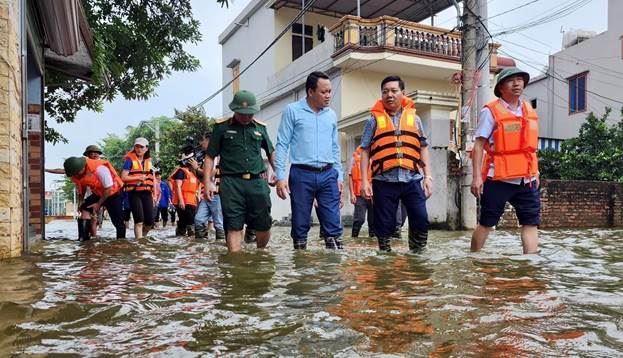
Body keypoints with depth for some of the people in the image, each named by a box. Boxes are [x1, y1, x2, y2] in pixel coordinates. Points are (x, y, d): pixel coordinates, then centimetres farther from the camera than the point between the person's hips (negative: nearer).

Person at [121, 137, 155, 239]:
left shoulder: (149, 161, 14)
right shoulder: (130, 160, -1)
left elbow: (152, 179, 19)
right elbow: (123, 177, -8)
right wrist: (138, 177, -18)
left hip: (147, 193, 5)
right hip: (134, 193, -5)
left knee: (150, 221, 2)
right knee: (139, 220, -10)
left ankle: (140, 236, 26)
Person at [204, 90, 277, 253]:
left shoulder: (260, 127, 15)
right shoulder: (222, 127, 6)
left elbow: (271, 153, 26)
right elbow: (210, 157, 6)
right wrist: (207, 183, -2)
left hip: (257, 182, 3)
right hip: (231, 184, -2)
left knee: (264, 226, 6)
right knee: (234, 227, -3)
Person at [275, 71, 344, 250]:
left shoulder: (331, 115, 14)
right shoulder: (292, 111, 1)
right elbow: (282, 145, -2)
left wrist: (339, 176, 12)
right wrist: (280, 176, -10)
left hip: (328, 175, 3)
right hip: (302, 175, -3)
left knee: (333, 226, -1)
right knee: (300, 225, 5)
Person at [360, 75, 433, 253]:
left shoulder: (414, 118, 14)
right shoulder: (374, 120, 8)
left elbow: (423, 148, 13)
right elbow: (365, 151, 5)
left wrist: (428, 176, 4)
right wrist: (364, 180, -4)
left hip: (412, 179, 1)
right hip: (384, 180, -1)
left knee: (421, 220, -5)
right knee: (384, 224, 3)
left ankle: (416, 253, 13)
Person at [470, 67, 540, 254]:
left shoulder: (529, 110, 11)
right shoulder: (491, 111, -7)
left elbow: (530, 146, 19)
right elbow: (479, 145, -10)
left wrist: (535, 172, 17)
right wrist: (476, 176, -16)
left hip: (526, 179, 6)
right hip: (498, 179, -5)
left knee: (531, 223, 2)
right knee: (486, 223, 5)